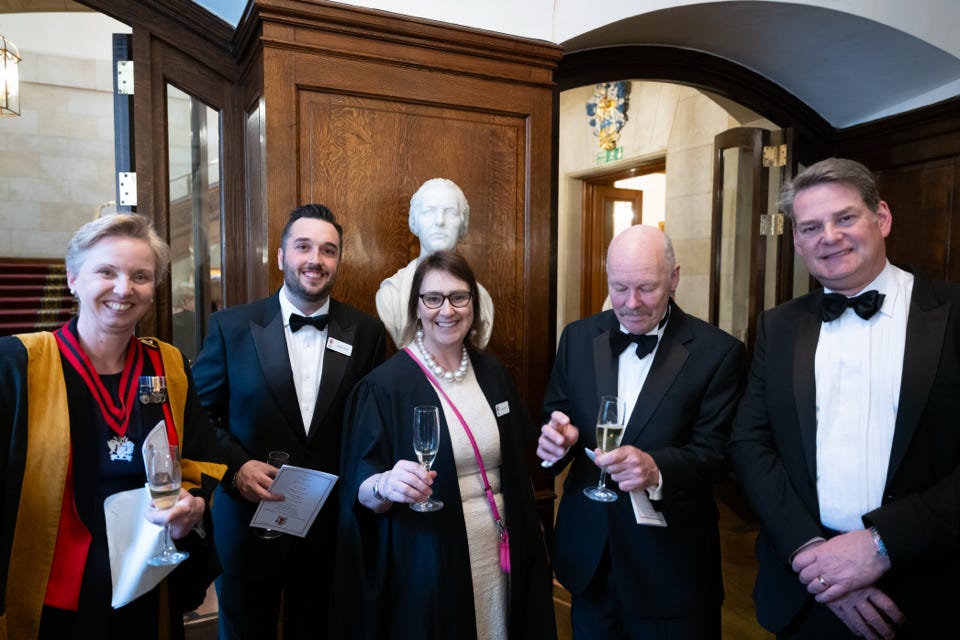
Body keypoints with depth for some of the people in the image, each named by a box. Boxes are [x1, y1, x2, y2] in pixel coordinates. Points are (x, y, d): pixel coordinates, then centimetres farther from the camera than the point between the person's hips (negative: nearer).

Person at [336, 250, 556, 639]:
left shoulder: (492, 373, 3)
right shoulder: (385, 385, -13)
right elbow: (358, 490, -15)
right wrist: (385, 486, -34)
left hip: (499, 552, 5)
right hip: (427, 564, -5)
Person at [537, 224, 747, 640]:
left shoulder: (717, 352, -11)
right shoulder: (578, 338, 0)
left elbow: (715, 453, -13)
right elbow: (555, 418, 4)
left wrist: (657, 469, -32)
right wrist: (555, 438, -19)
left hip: (671, 563, -3)